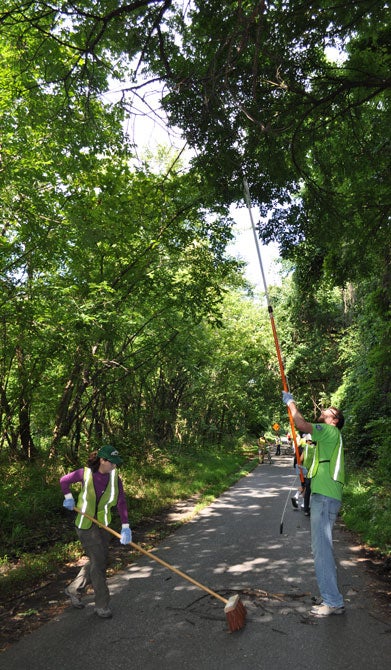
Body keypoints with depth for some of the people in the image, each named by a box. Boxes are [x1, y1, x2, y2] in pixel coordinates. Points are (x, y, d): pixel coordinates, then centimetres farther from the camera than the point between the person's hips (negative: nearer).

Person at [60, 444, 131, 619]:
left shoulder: (114, 477, -8)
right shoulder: (85, 473, -16)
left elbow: (121, 501, -13)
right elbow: (64, 480, 3)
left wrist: (125, 526, -20)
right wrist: (68, 497, -5)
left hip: (103, 524, 5)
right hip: (85, 524, -5)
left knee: (99, 560, 13)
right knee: (98, 561, -4)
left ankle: (74, 590, 36)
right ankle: (101, 605, 11)